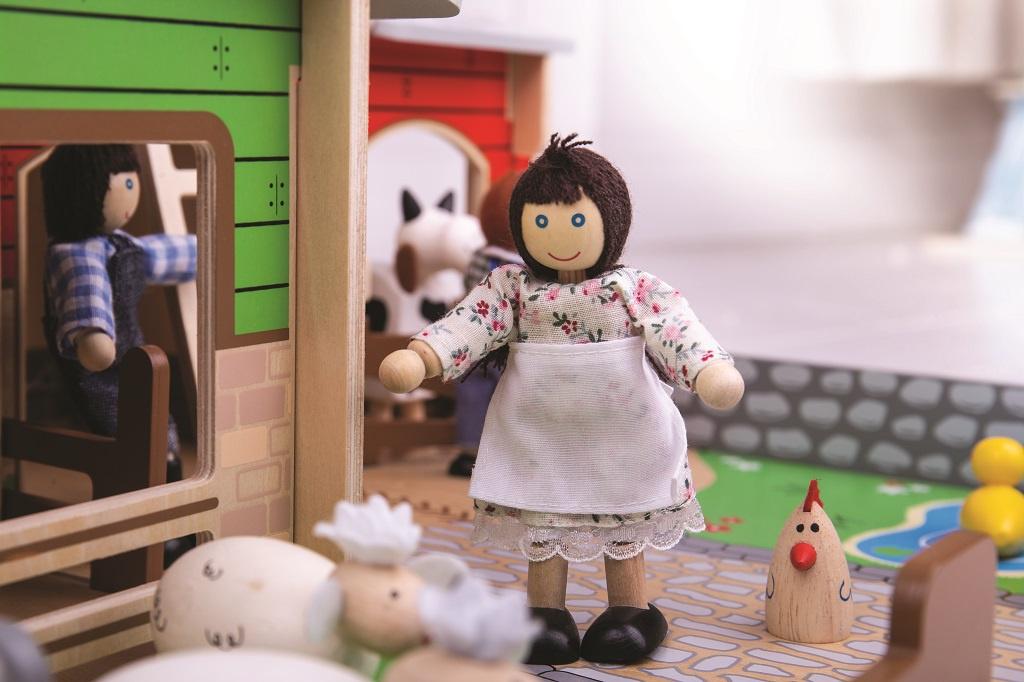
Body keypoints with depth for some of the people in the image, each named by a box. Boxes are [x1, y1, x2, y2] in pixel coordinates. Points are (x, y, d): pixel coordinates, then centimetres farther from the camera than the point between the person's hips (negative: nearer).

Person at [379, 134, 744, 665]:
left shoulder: (636, 290, -6)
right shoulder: (512, 288, -2)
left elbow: (676, 328, -18)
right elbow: (470, 321, -11)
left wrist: (711, 370, -35)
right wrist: (419, 357, -26)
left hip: (620, 437, -1)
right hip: (538, 438, 1)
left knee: (624, 528, 11)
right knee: (541, 528, 10)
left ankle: (630, 610, 27)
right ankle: (545, 611, 25)